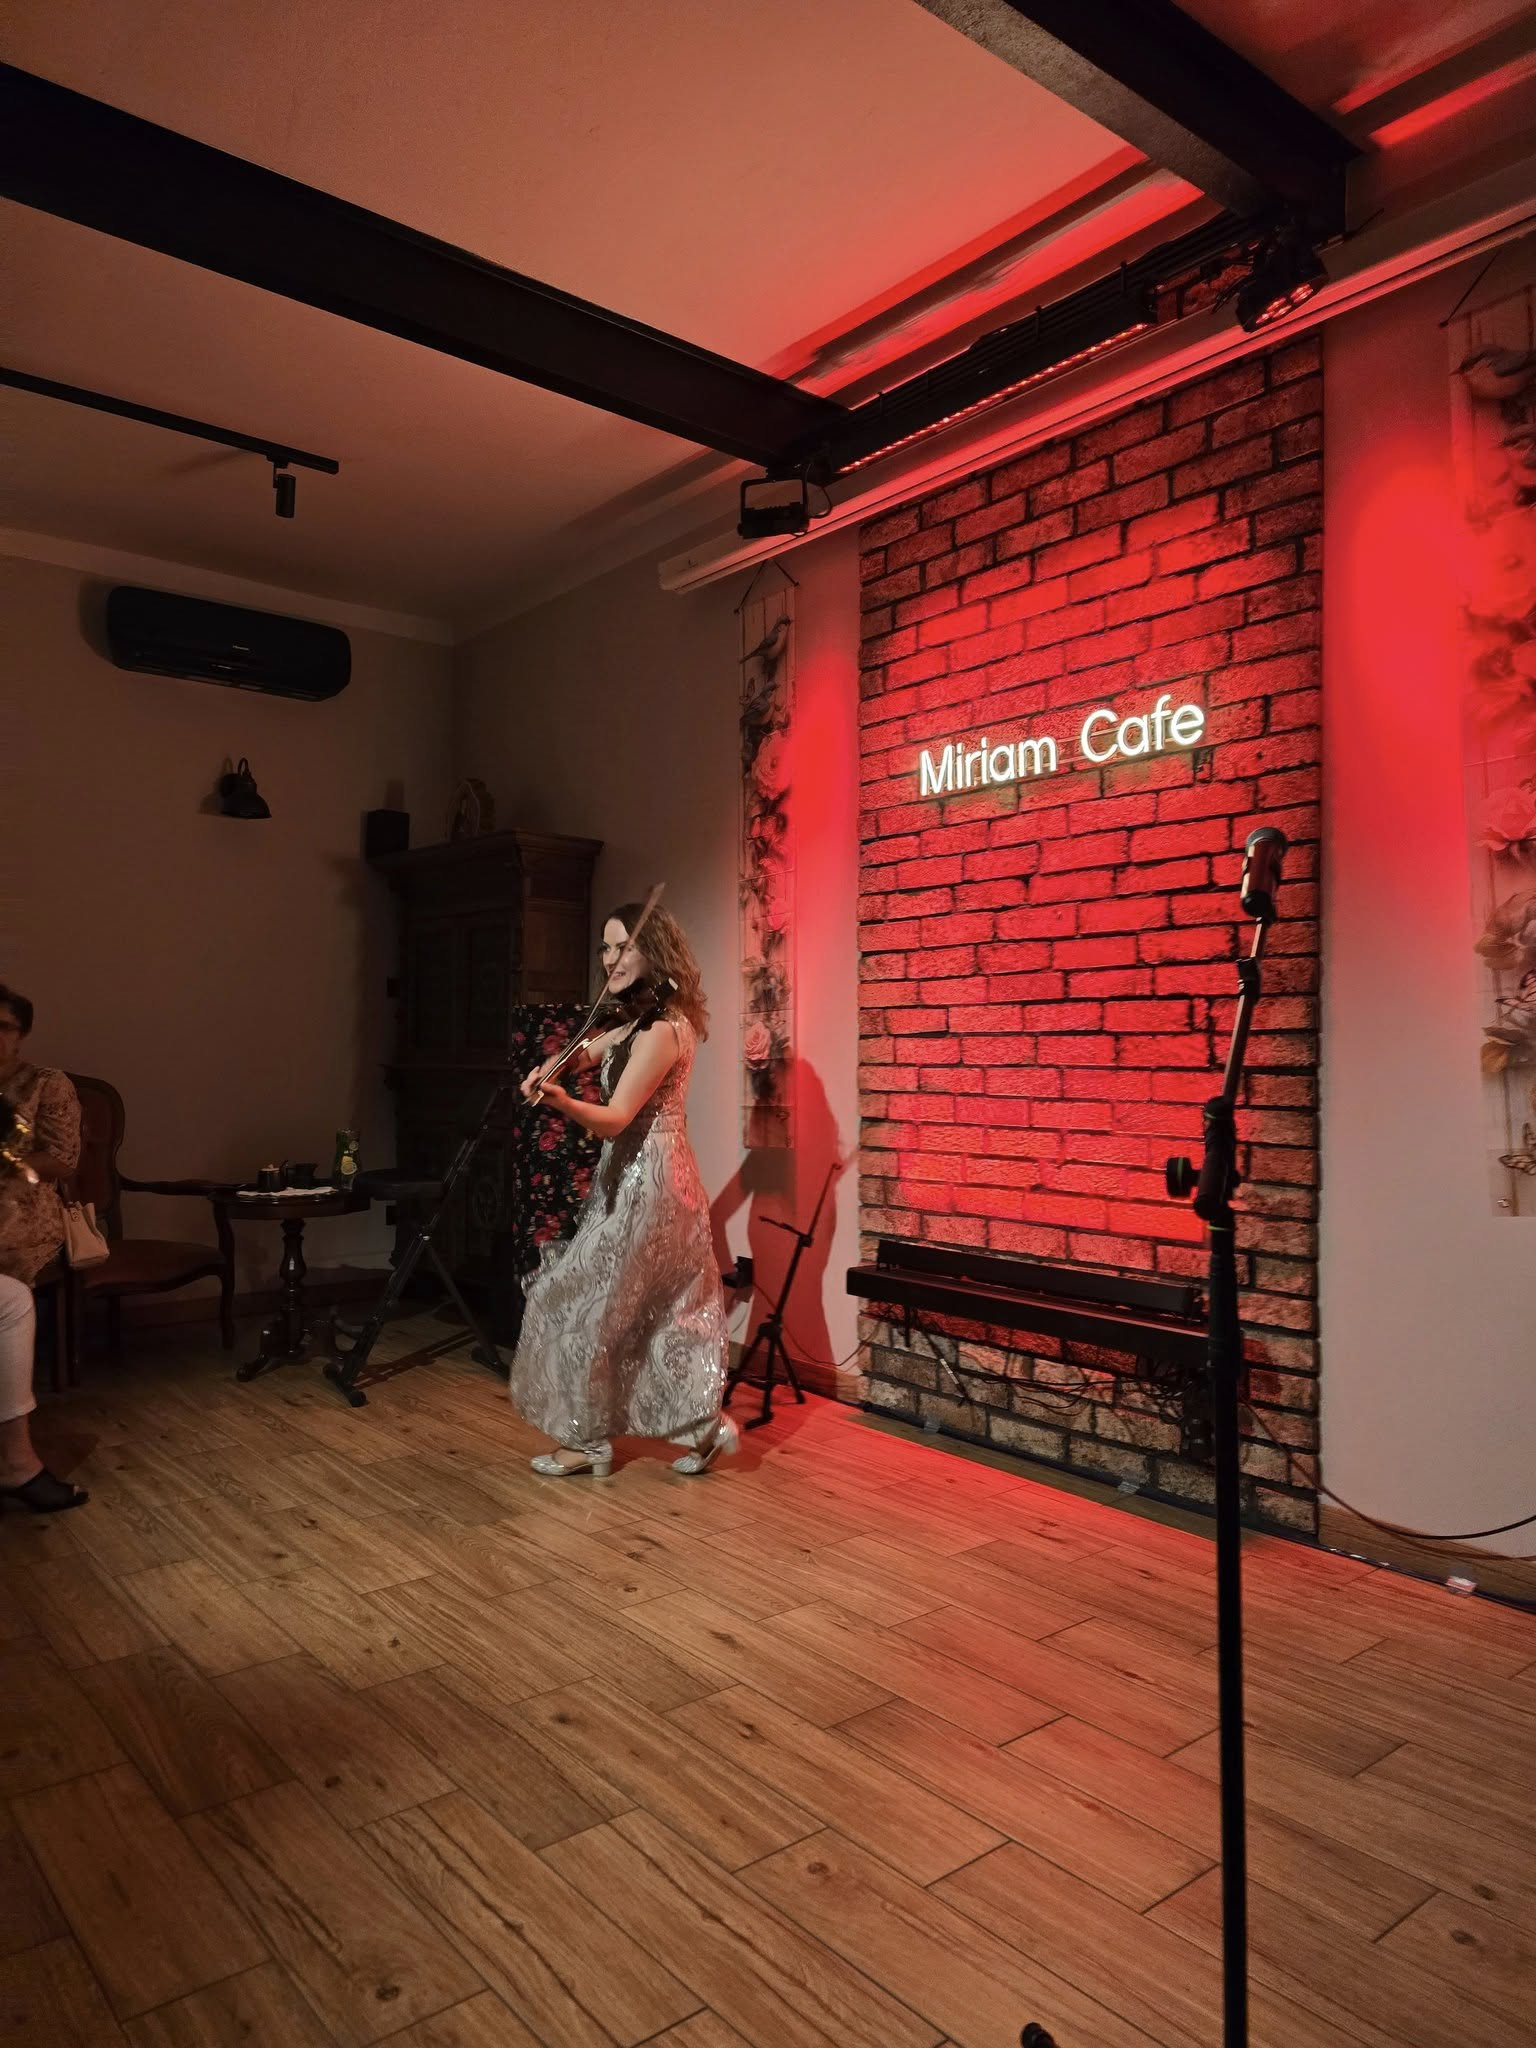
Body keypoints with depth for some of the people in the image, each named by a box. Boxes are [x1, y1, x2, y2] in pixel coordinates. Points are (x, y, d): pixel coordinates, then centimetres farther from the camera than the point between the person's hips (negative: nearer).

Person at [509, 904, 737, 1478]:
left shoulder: (661, 1029, -20)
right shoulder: (643, 1020, 10)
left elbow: (615, 1119, -26)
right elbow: (588, 1051, 14)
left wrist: (563, 1102, -44)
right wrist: (553, 1067, -9)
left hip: (643, 1183, -10)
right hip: (648, 1177, 10)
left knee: (578, 1303, 1)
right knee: (670, 1309, 15)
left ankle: (588, 1441, 14)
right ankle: (705, 1425, 23)